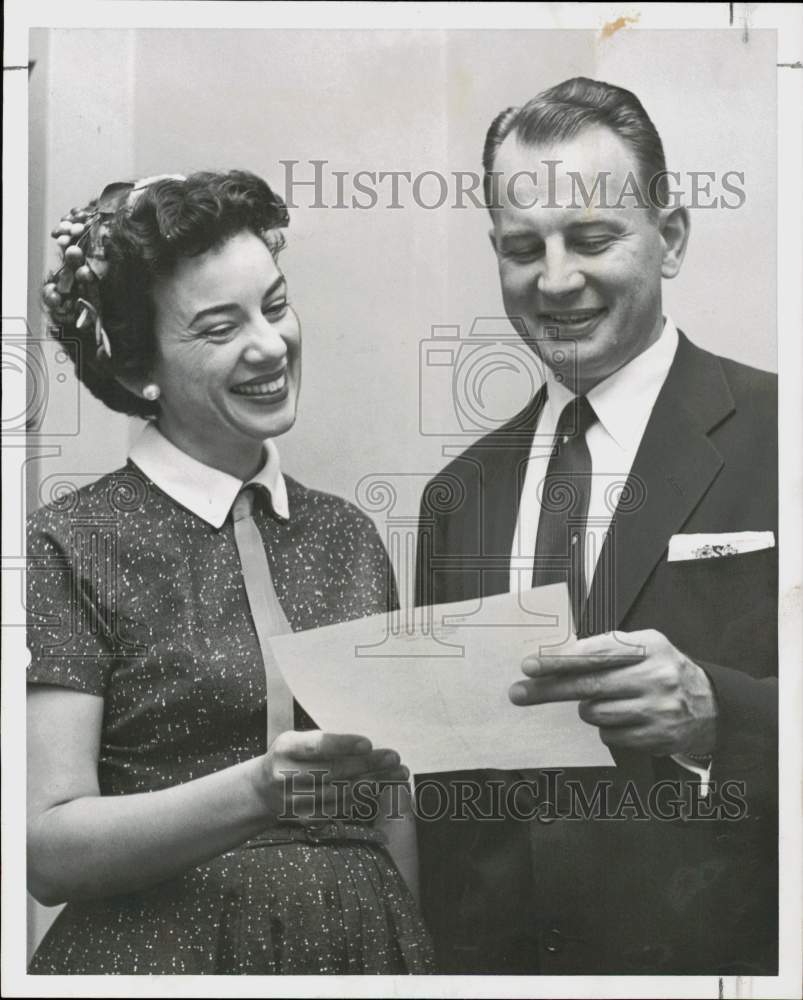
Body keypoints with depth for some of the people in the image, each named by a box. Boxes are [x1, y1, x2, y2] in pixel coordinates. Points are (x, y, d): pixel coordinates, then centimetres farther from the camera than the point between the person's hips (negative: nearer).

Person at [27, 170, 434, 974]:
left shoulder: (347, 536, 5)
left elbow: (393, 812, 9)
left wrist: (429, 953, -4)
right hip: (161, 952, -4)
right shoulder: (71, 547, -9)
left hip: (370, 944, 4)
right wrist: (256, 793, -28)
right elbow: (49, 849, -15)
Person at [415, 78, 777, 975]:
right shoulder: (459, 497, 4)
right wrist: (454, 954, 0)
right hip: (496, 951, 4)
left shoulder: (767, 438, -10)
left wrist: (710, 711, -31)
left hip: (726, 948, -4)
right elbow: (448, 789, 8)